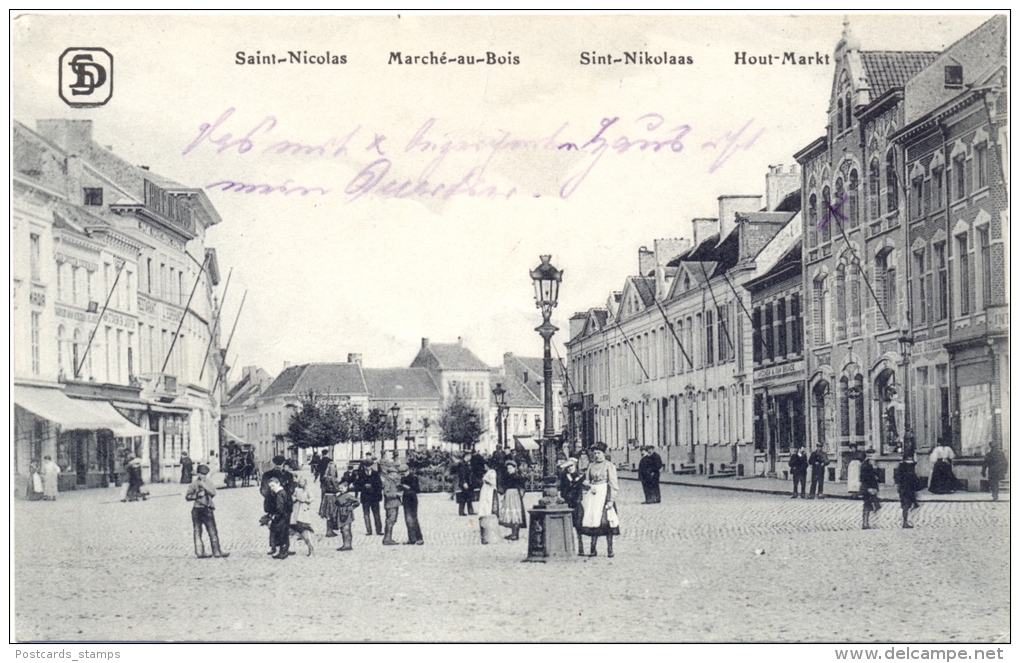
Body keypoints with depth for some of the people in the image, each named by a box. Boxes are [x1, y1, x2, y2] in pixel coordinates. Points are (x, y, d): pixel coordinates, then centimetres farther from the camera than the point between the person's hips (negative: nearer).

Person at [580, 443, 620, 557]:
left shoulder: (609, 465, -1)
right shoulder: (590, 465, 13)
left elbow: (613, 484, -4)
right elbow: (586, 481, 17)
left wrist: (611, 499, -12)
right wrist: (590, 486, -6)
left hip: (604, 494, -4)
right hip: (593, 494, 4)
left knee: (606, 521, -9)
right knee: (592, 519, -1)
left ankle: (610, 549, -5)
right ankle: (593, 549, 2)